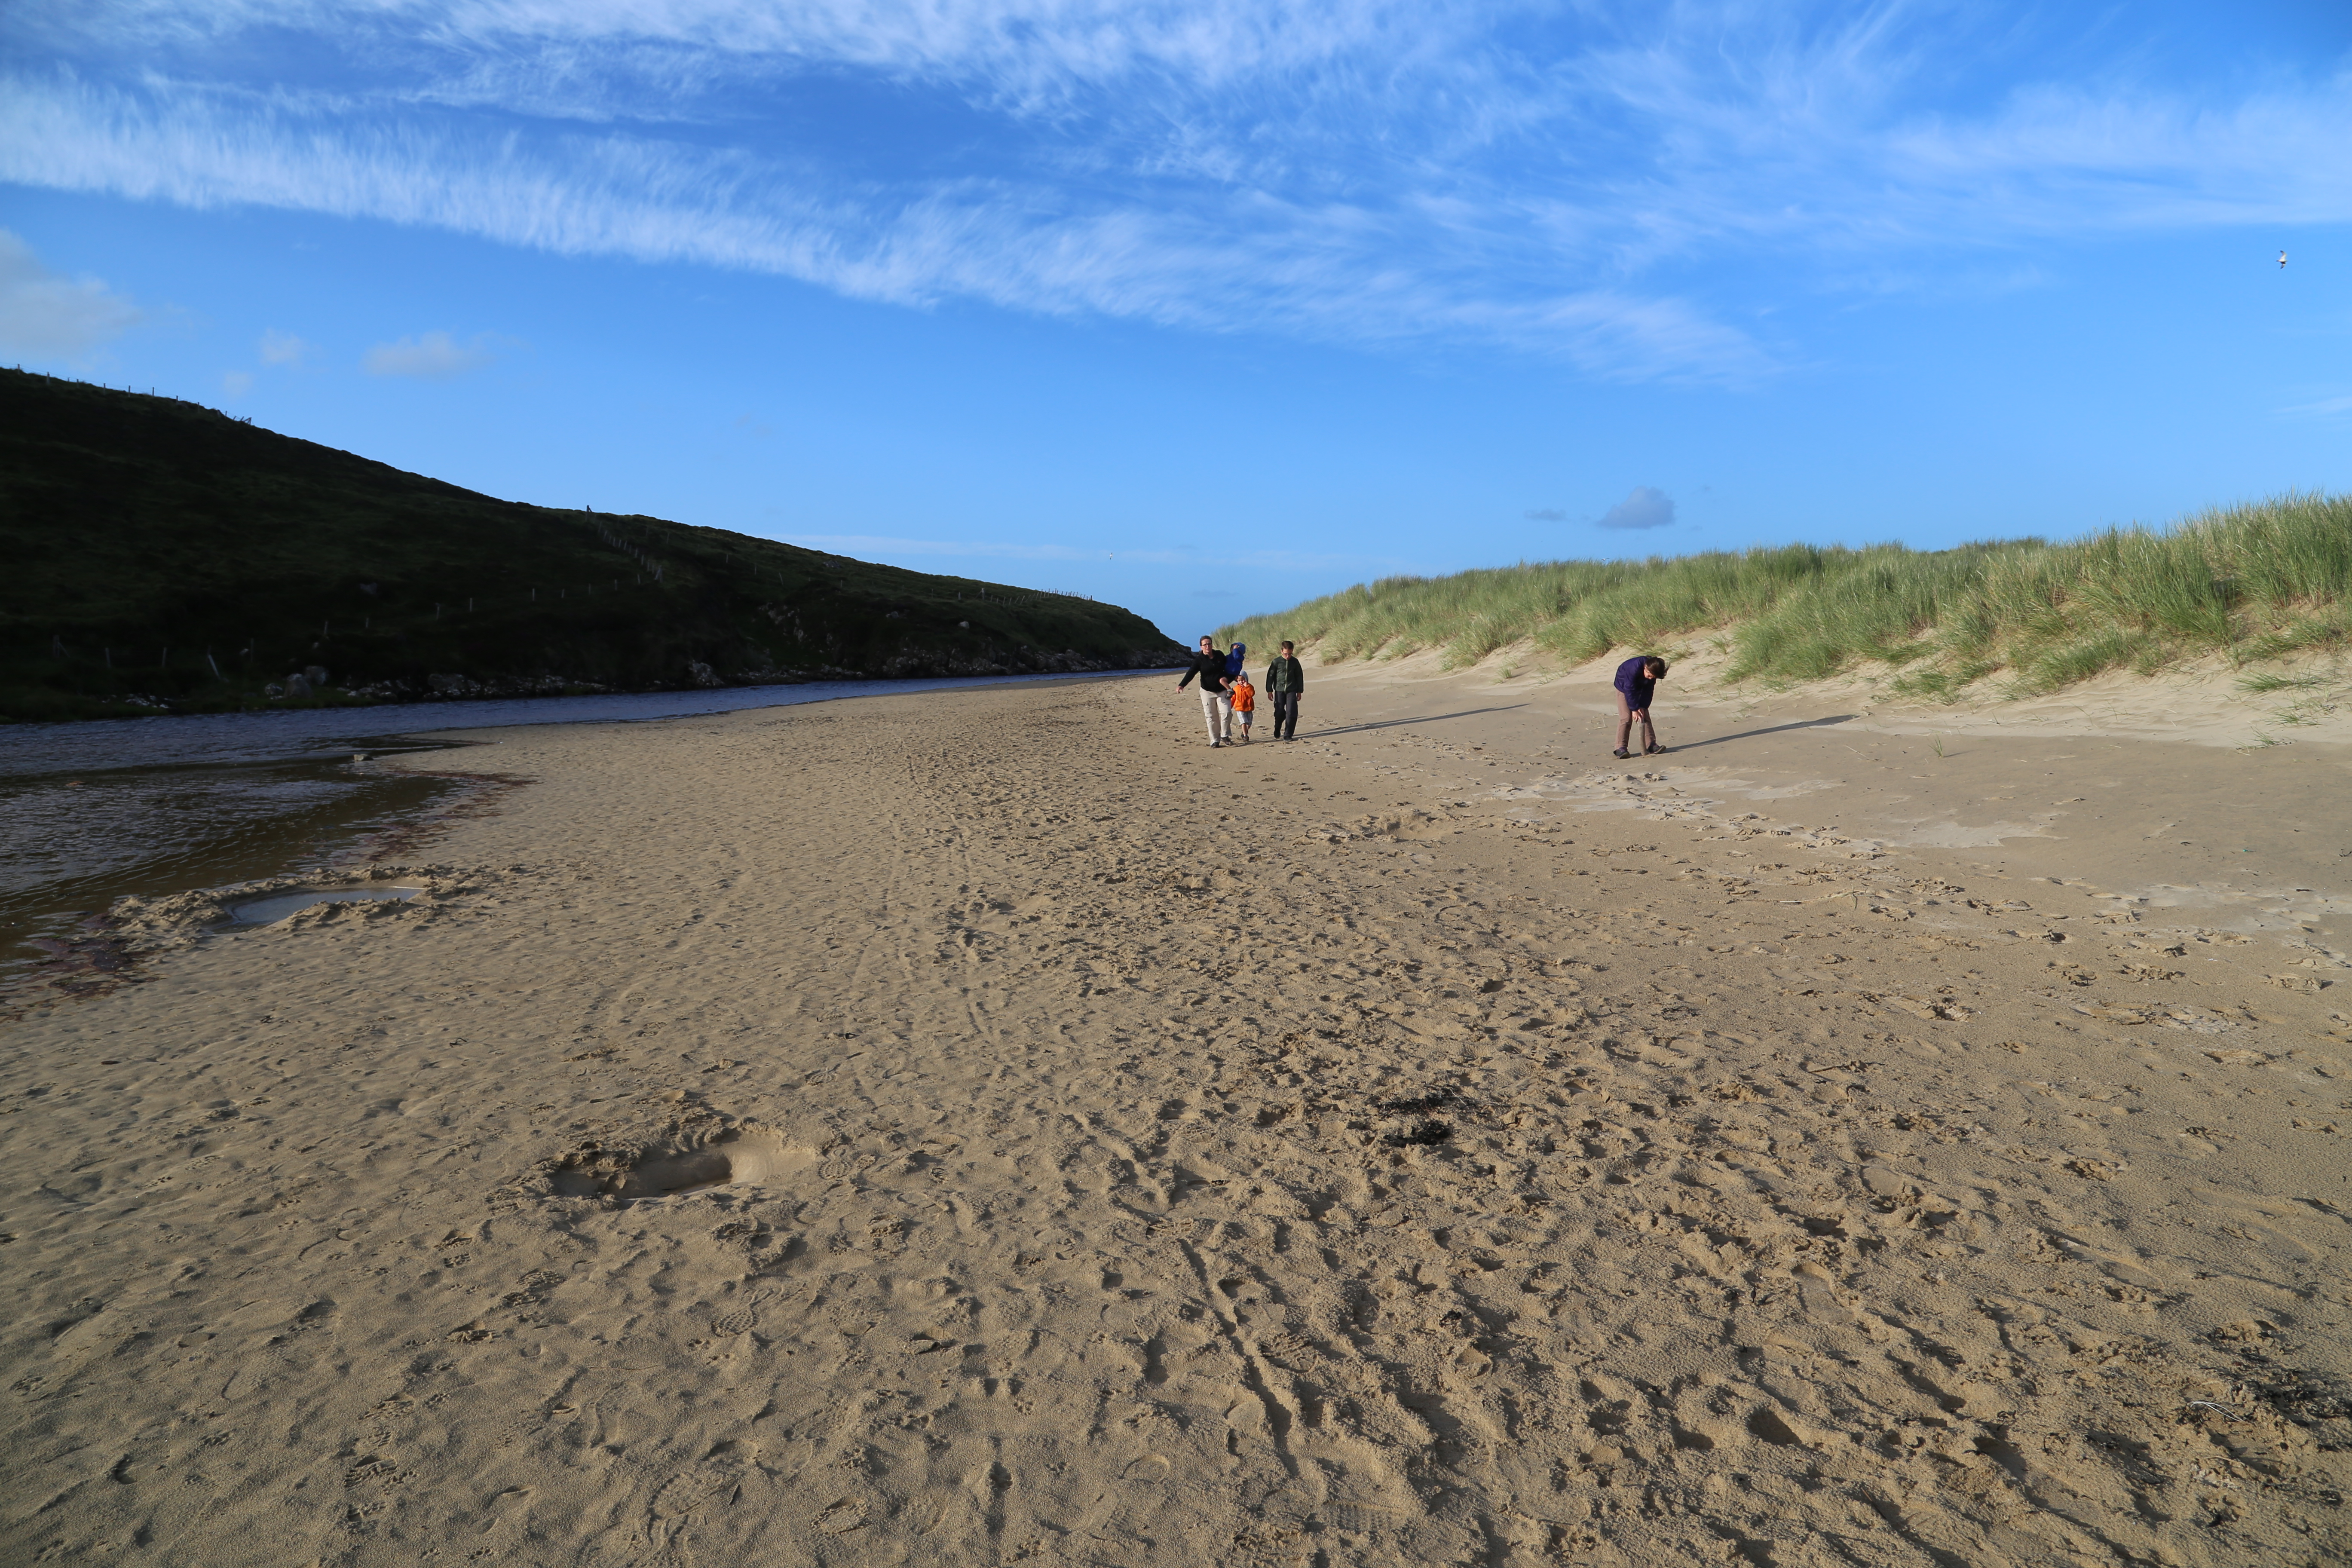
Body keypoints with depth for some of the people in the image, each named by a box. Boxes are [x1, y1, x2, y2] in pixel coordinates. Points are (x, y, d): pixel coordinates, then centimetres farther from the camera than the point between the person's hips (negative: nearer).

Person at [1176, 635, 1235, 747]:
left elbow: (1227, 668, 21)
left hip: (1222, 691, 2)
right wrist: (1182, 685, -29)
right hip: (1207, 692, -2)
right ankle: (1215, 740, 3)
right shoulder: (1199, 660, -6)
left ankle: (1225, 735, 7)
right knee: (1211, 717, -2)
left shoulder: (1220, 655, 3)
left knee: (1226, 712, -10)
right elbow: (1191, 673, -15)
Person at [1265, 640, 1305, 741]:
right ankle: (1277, 730, 32)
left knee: (1291, 713, -9)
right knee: (1279, 712, 2)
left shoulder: (1295, 662, 3)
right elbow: (1270, 676, 2)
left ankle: (1288, 735, -1)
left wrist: (1300, 691, 11)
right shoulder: (1277, 662, -3)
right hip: (1279, 690, -1)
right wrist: (1270, 691, -1)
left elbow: (1300, 676, 11)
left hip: (1292, 691, 1)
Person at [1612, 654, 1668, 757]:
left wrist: (1643, 707, -18)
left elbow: (1649, 690, -11)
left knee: (1645, 716, 0)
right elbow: (1630, 690, -32)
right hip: (1624, 687, -5)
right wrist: (1634, 709, -29)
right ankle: (1621, 748, -16)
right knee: (1626, 718, -15)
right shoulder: (1634, 668, -38)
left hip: (1640, 689, 6)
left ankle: (1651, 745, 3)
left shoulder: (1653, 671, -21)